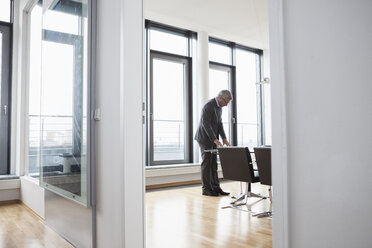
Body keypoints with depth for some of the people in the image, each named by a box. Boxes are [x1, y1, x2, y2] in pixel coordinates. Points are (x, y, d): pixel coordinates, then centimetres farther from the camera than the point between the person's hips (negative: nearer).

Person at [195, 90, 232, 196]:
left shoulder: (219, 107, 10)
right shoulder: (208, 106, -19)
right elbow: (206, 124, -25)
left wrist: (224, 138, 3)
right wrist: (214, 139, -27)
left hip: (213, 138, 9)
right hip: (205, 138, -9)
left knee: (213, 163, 9)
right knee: (206, 163, -4)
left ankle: (215, 187, 14)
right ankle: (206, 189, 4)